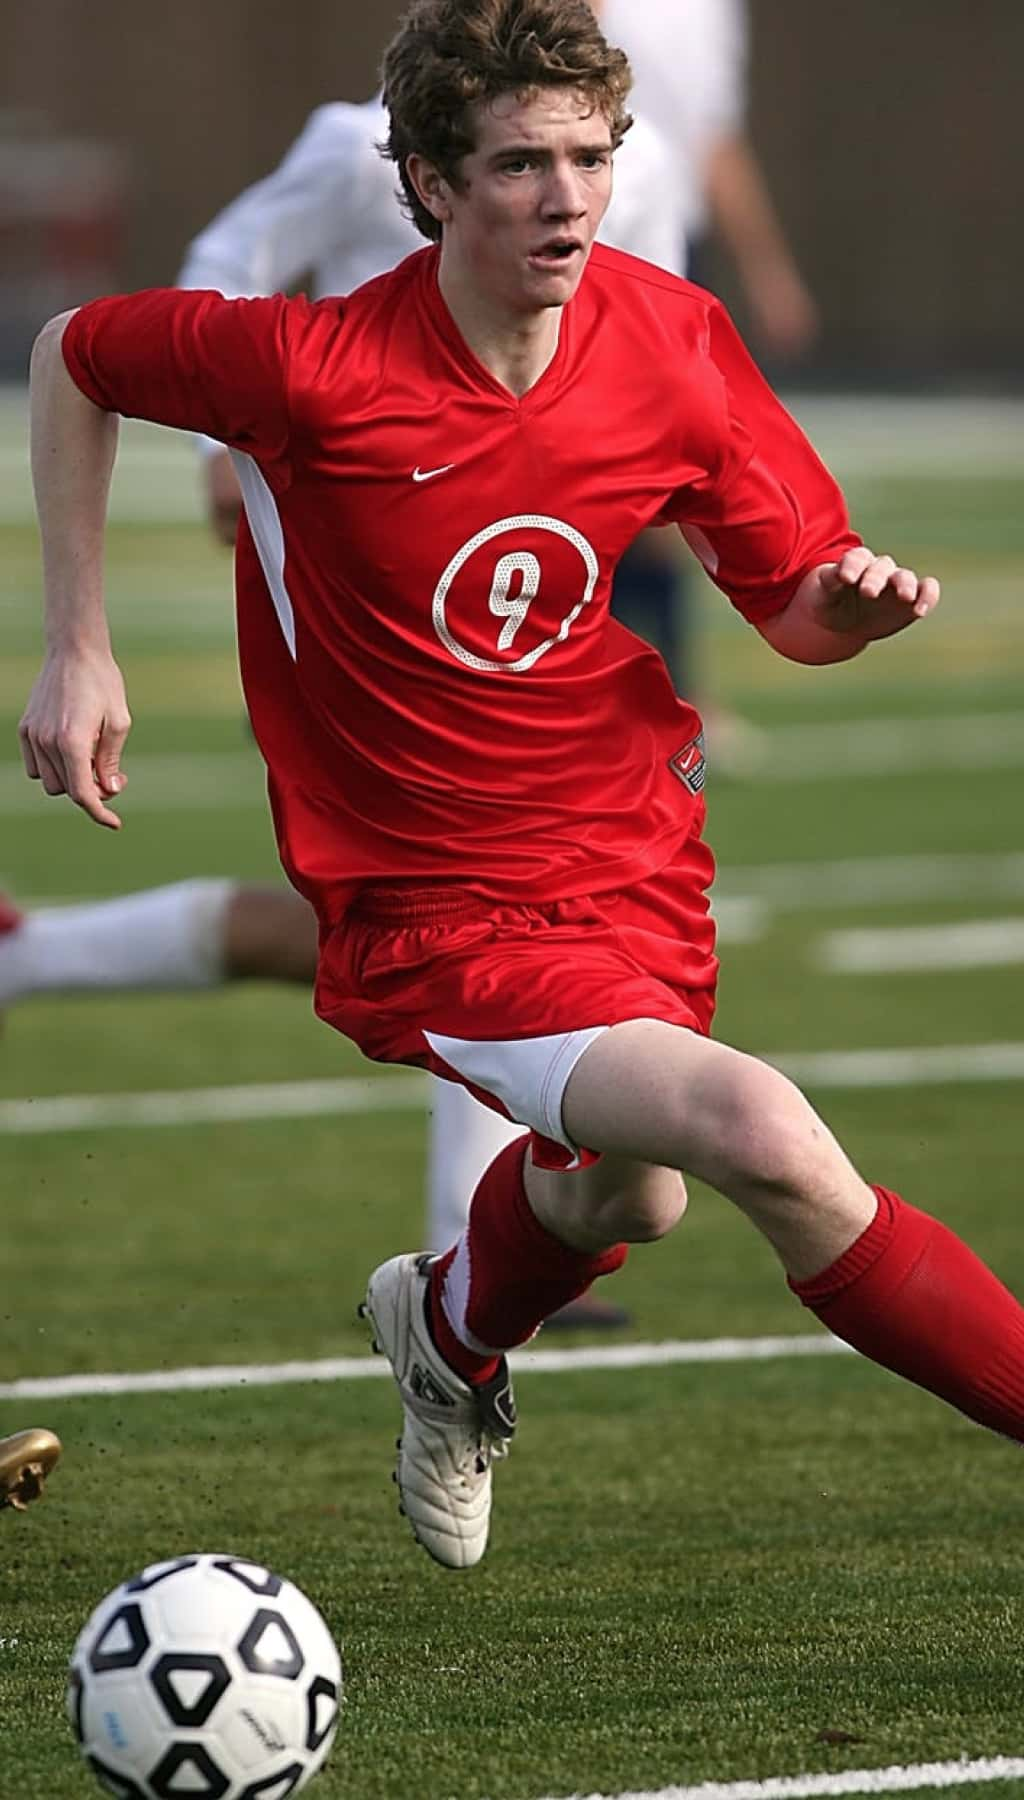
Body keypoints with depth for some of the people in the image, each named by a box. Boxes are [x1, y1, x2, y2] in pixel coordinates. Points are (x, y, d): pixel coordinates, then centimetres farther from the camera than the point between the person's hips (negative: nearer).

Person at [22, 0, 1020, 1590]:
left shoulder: (675, 341, -10)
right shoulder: (318, 368, -23)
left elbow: (793, 606, 1)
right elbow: (72, 359, -4)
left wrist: (856, 602, -23)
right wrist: (78, 651, -5)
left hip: (636, 847, 6)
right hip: (436, 906, -6)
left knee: (627, 1196, 27)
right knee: (762, 1137, -26)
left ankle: (450, 1332, 64)